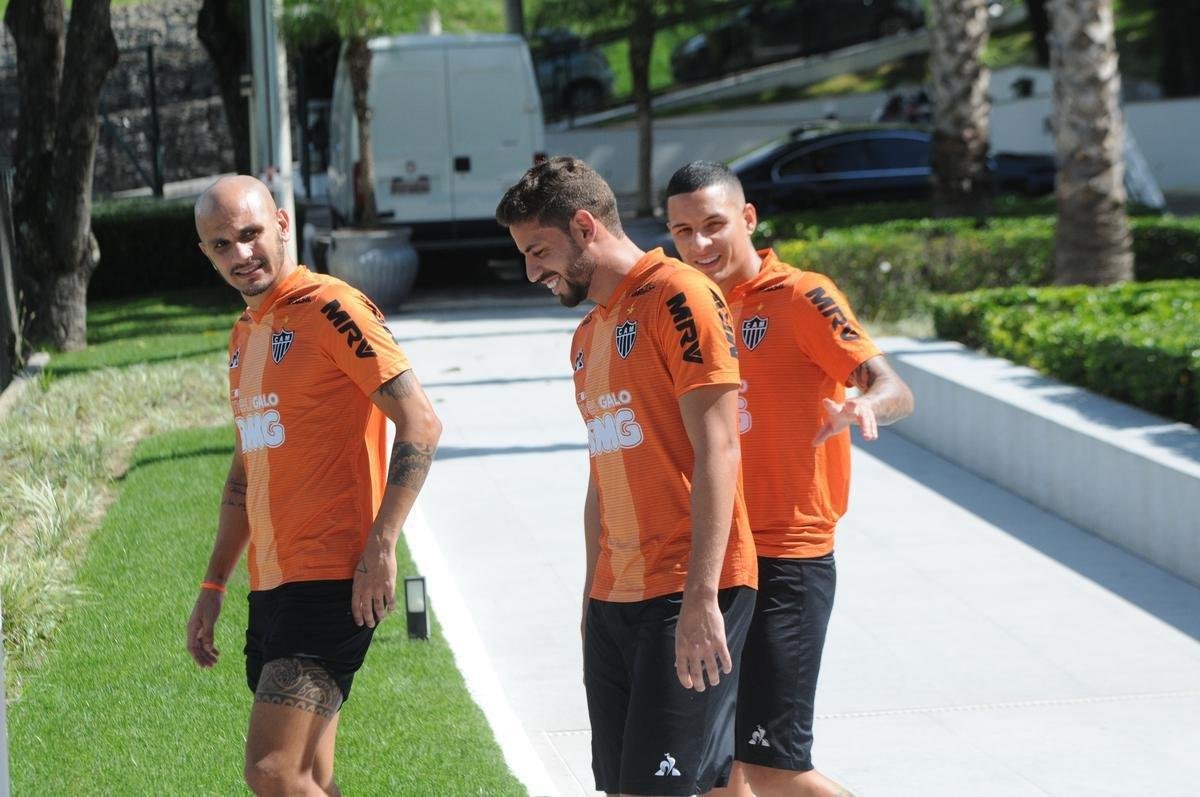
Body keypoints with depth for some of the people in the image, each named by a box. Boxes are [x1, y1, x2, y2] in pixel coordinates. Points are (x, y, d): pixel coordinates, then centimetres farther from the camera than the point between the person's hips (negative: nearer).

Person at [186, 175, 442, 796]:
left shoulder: (330, 309, -9)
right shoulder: (244, 334, 17)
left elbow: (420, 423, -15)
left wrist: (380, 546, -20)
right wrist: (213, 587, 22)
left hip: (331, 582, -9)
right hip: (272, 584, 9)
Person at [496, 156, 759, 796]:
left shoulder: (678, 297, -8)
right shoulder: (588, 335, 19)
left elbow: (715, 451, -15)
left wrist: (701, 598, -20)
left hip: (686, 595, -9)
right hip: (615, 598, 9)